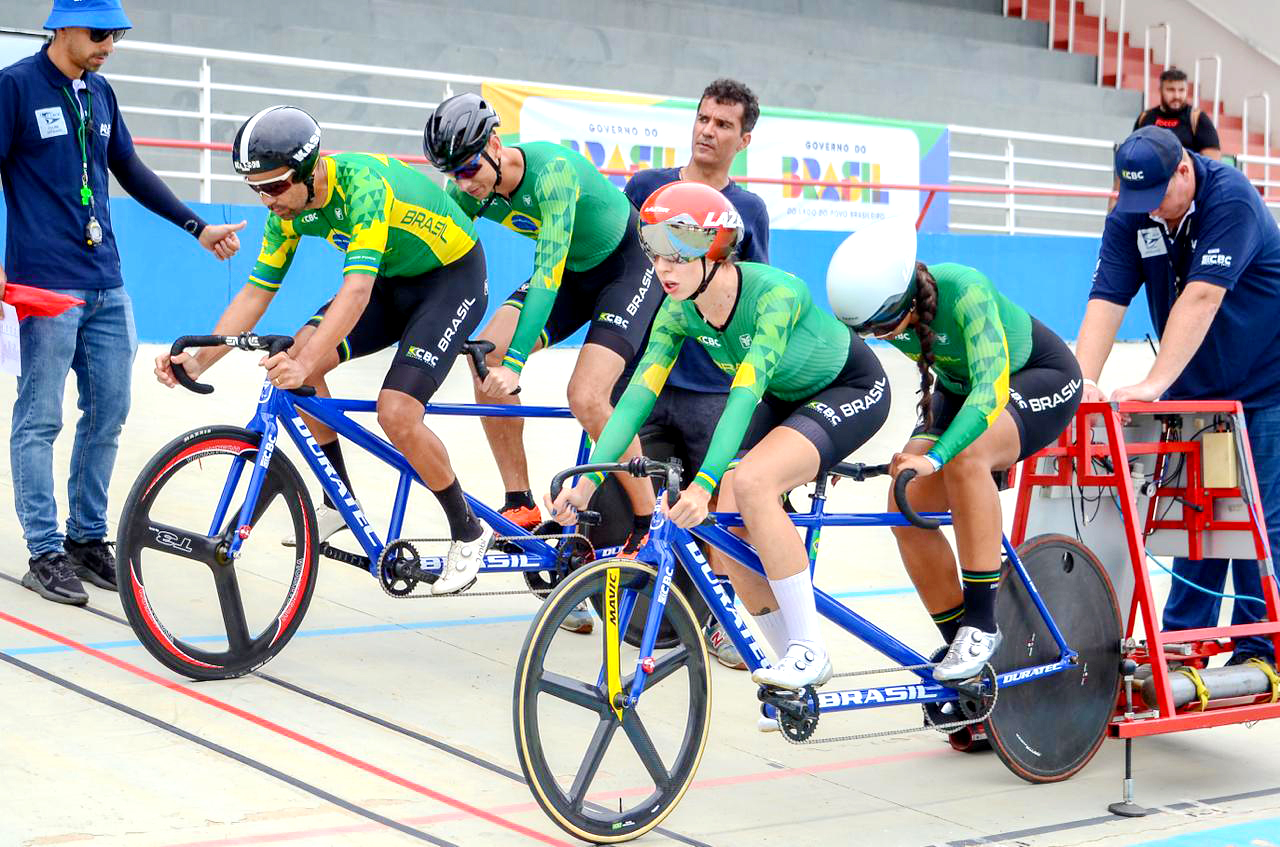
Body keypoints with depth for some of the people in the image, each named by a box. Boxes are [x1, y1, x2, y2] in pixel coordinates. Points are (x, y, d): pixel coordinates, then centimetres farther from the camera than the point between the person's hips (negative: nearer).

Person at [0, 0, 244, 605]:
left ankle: (88, 537, 19)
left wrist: (198, 227, 20)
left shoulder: (99, 93, 14)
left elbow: (131, 172, 22)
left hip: (106, 284, 7)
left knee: (108, 413, 8)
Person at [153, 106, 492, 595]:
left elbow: (356, 290, -43)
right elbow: (256, 291, -4)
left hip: (452, 277, -8)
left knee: (396, 414, -21)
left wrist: (306, 363, -54)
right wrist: (199, 360, -16)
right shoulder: (289, 208, -9)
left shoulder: (363, 183, -33)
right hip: (392, 280, 8)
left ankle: (468, 533, 0)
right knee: (297, 355, -13)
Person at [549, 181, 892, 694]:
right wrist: (588, 479, -28)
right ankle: (793, 665, 8)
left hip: (852, 389, -7)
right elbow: (638, 394, -18)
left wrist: (704, 482, -52)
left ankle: (809, 651, -20)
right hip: (783, 398, 7)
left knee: (750, 482, -31)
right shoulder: (679, 312, -14)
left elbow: (745, 394, -43)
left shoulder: (776, 293, -34)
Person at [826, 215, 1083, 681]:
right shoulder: (876, 307, -21)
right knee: (907, 507, -15)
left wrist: (934, 456, -57)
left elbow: (992, 387, -45)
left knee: (964, 454, -36)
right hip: (957, 388, 6)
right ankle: (959, 644, 2)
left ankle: (981, 624, -26)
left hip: (1039, 376, -6)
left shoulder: (965, 291, -37)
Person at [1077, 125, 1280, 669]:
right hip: (1194, 390, 5)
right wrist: (1082, 380, -29)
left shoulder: (1231, 197, -23)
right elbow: (1106, 301, -14)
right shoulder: (1129, 218, -6)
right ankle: (1183, 639, 12)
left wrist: (1154, 384, -37)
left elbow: (1201, 297, -32)